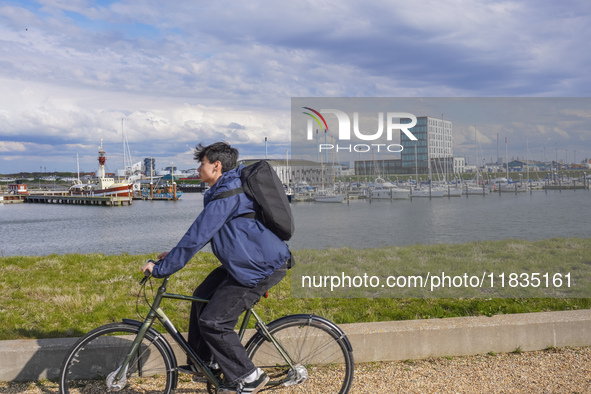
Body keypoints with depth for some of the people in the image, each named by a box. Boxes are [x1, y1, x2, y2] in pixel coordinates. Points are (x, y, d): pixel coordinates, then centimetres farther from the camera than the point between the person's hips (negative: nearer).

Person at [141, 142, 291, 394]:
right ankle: (204, 360, 31)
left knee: (213, 321, -8)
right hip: (244, 261, 11)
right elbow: (201, 232, 23)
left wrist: (161, 268, -14)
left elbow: (196, 237, -21)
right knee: (202, 297, 17)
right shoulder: (230, 187, 14)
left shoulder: (227, 196, -20)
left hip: (262, 267, -11)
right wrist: (174, 254, 21)